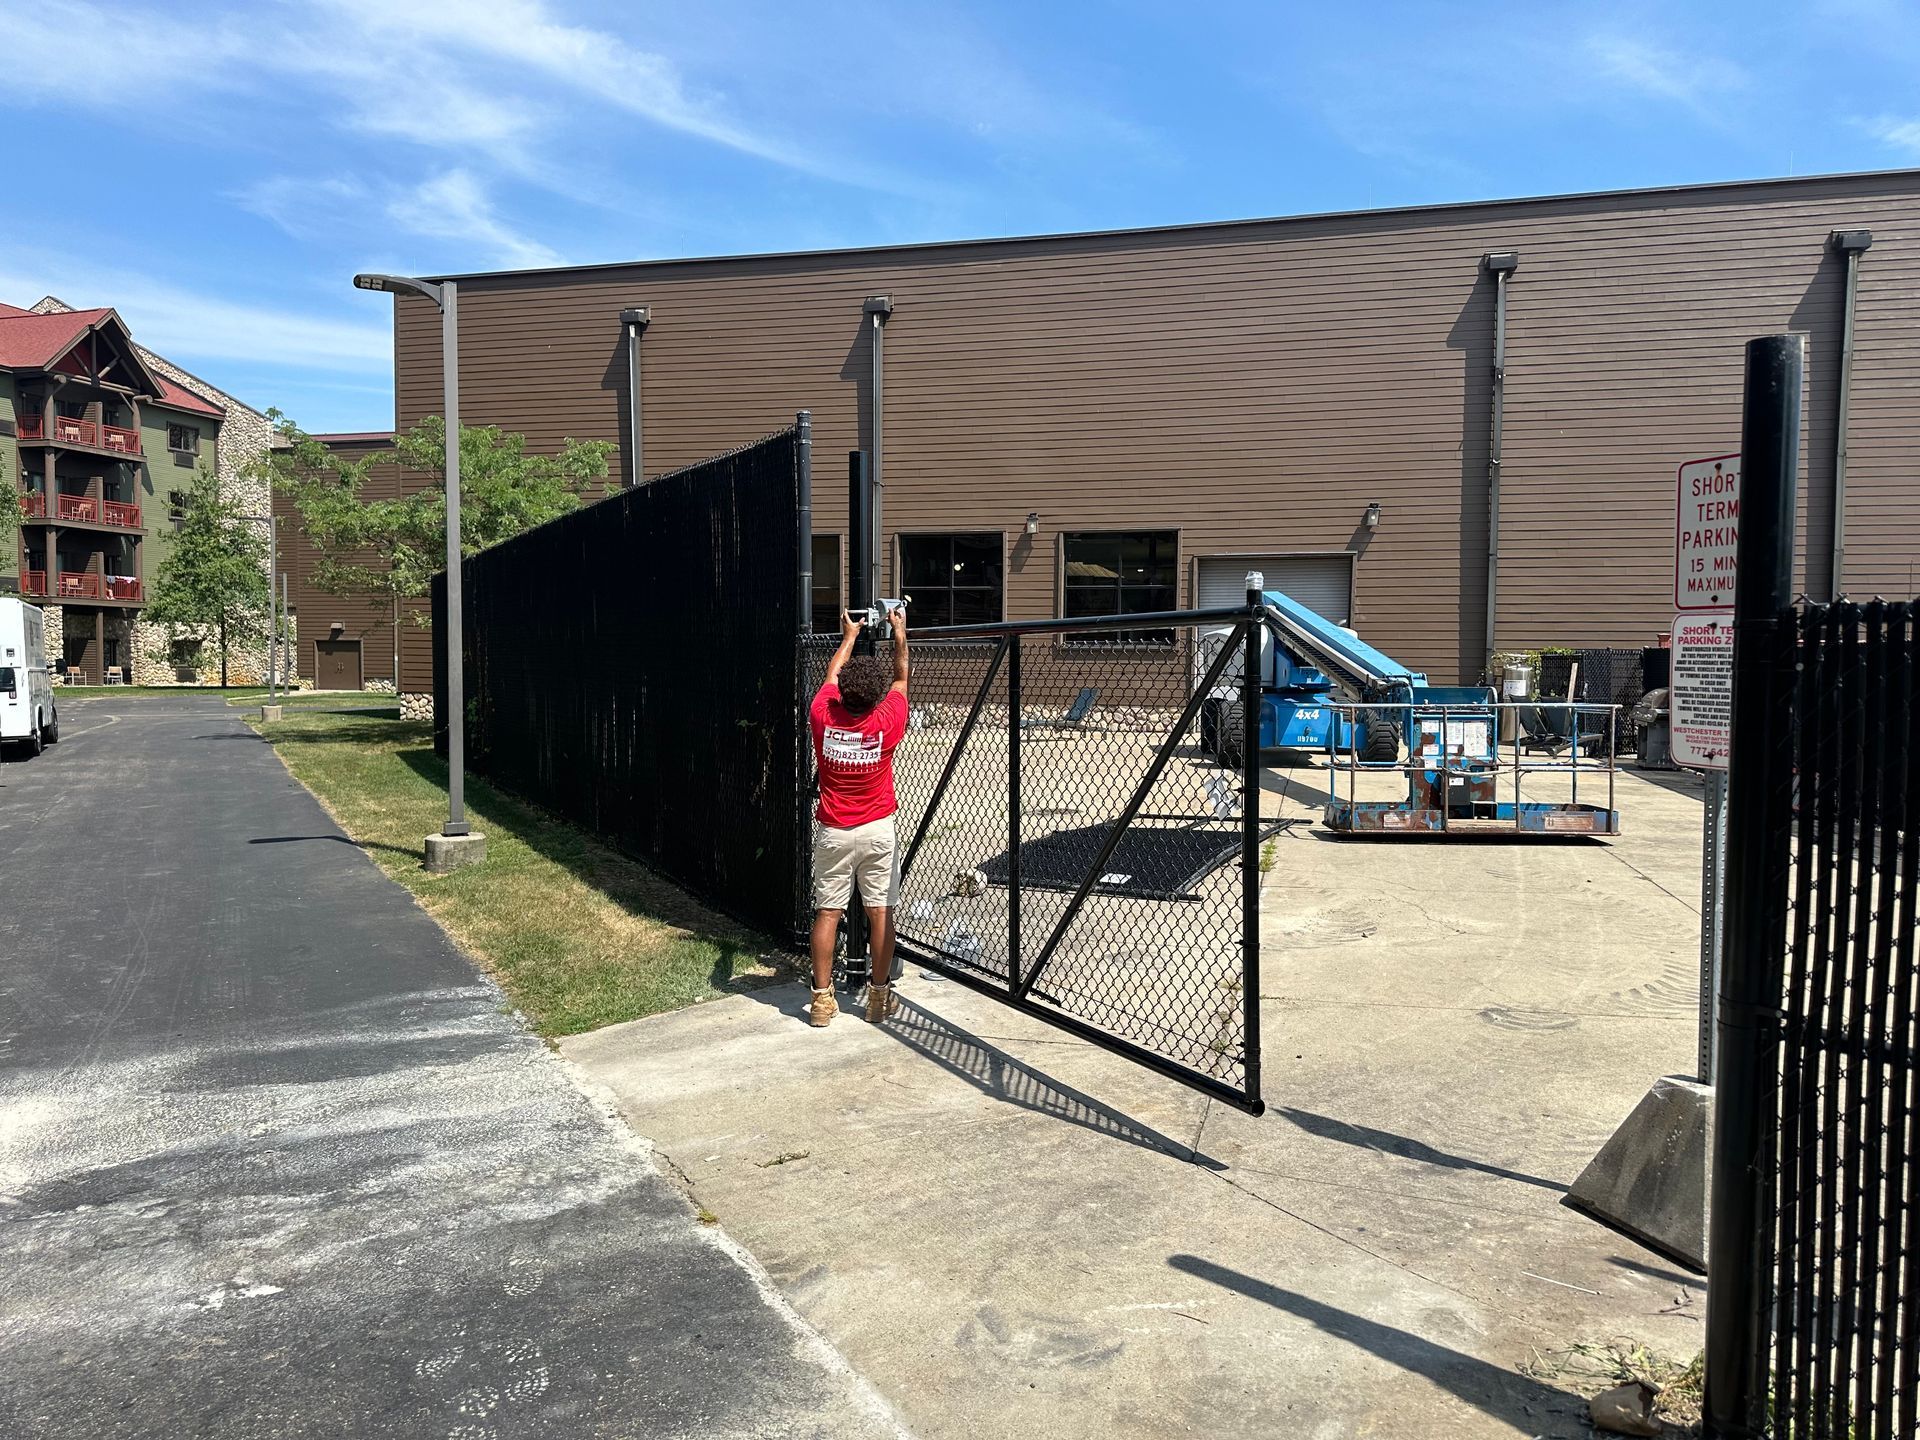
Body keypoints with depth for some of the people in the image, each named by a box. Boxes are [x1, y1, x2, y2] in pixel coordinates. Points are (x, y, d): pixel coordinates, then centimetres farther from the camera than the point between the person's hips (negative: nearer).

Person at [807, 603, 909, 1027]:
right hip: (878, 831, -1)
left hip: (833, 832, 1)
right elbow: (901, 677, 6)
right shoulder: (887, 722, -13)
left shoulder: (823, 715, -11)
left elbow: (831, 675, 11)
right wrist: (900, 633, 20)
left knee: (827, 913, 4)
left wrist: (849, 636, 26)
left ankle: (822, 998, 7)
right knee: (880, 913, 6)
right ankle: (879, 994, 12)